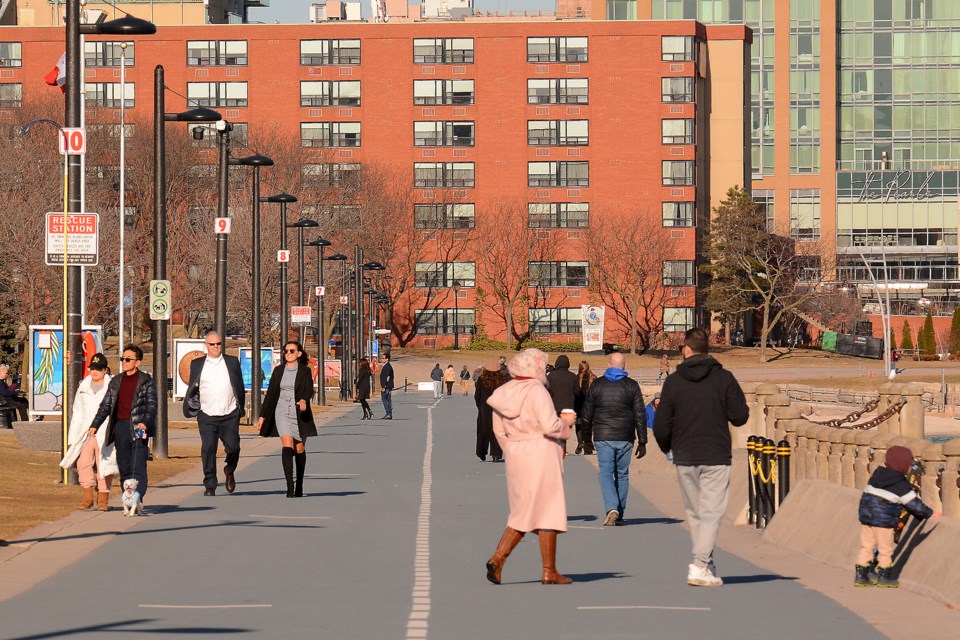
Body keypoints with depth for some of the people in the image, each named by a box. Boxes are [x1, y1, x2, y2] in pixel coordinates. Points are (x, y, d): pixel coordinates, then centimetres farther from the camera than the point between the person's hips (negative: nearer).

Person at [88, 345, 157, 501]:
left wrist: (145, 423, -25)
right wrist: (95, 425, 5)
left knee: (138, 468, -13)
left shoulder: (146, 382, 0)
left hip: (138, 429, -6)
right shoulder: (116, 381, 16)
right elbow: (105, 405, 16)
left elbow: (151, 406, -7)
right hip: (120, 428, 6)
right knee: (124, 469, 8)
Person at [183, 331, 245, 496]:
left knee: (233, 448, -2)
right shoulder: (197, 364, 8)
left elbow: (240, 387, 12)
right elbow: (192, 389, 13)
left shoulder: (232, 362, 8)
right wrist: (189, 408, 6)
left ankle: (229, 471, 30)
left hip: (230, 415, 0)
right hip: (207, 416, 0)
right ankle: (210, 486, -1)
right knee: (208, 449, -7)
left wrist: (240, 408, 11)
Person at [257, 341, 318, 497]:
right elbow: (270, 393, 12)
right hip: (282, 412, 0)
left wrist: (303, 400, -36)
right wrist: (263, 416, 12)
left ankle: (299, 485, 26)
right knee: (287, 446, -16)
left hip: (300, 413, 0)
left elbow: (309, 390, -13)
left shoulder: (304, 371, 1)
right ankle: (290, 487, -24)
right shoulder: (278, 371, 8)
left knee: (300, 449, 9)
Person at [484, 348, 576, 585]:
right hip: (541, 456, -7)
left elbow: (499, 430, 12)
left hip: (516, 458, 7)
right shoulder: (536, 391, -15)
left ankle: (497, 558, -1)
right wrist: (566, 421, -2)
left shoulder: (503, 392, 7)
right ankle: (549, 572, 4)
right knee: (547, 510, 1)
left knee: (523, 511, 15)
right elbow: (550, 426, -21)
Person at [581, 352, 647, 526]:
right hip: (625, 438, 1)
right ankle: (619, 515, 12)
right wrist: (642, 442, 5)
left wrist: (587, 439, 15)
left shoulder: (597, 385, 3)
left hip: (603, 438, -1)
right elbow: (640, 415, 1)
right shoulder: (632, 386, 2)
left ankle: (611, 508, -22)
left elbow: (587, 414, 6)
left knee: (606, 473, -1)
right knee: (622, 475, 10)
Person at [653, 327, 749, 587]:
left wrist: (666, 448, 20)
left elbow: (661, 426, 0)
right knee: (712, 512, -2)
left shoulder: (673, 381, -1)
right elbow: (740, 416, -5)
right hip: (716, 458, -2)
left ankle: (706, 565, 18)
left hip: (685, 458, 2)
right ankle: (700, 566, -15)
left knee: (695, 513, 14)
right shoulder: (724, 378, -4)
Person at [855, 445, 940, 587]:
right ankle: (884, 577, 18)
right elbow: (913, 504, -6)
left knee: (866, 547, 13)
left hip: (866, 517, 6)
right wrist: (929, 513, 7)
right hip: (884, 521, -6)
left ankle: (861, 575, 15)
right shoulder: (901, 485, -11)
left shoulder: (877, 476, 8)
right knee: (885, 549, 9)